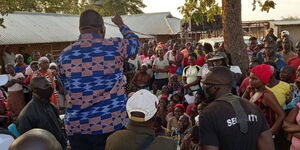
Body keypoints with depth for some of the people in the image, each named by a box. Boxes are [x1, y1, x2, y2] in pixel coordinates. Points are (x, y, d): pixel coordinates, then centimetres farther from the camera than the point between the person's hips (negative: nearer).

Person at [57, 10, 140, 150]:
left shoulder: (64, 56, 1)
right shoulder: (115, 46, -8)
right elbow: (135, 41, 16)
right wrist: (121, 24, 31)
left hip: (76, 127, 3)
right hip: (110, 124, -2)